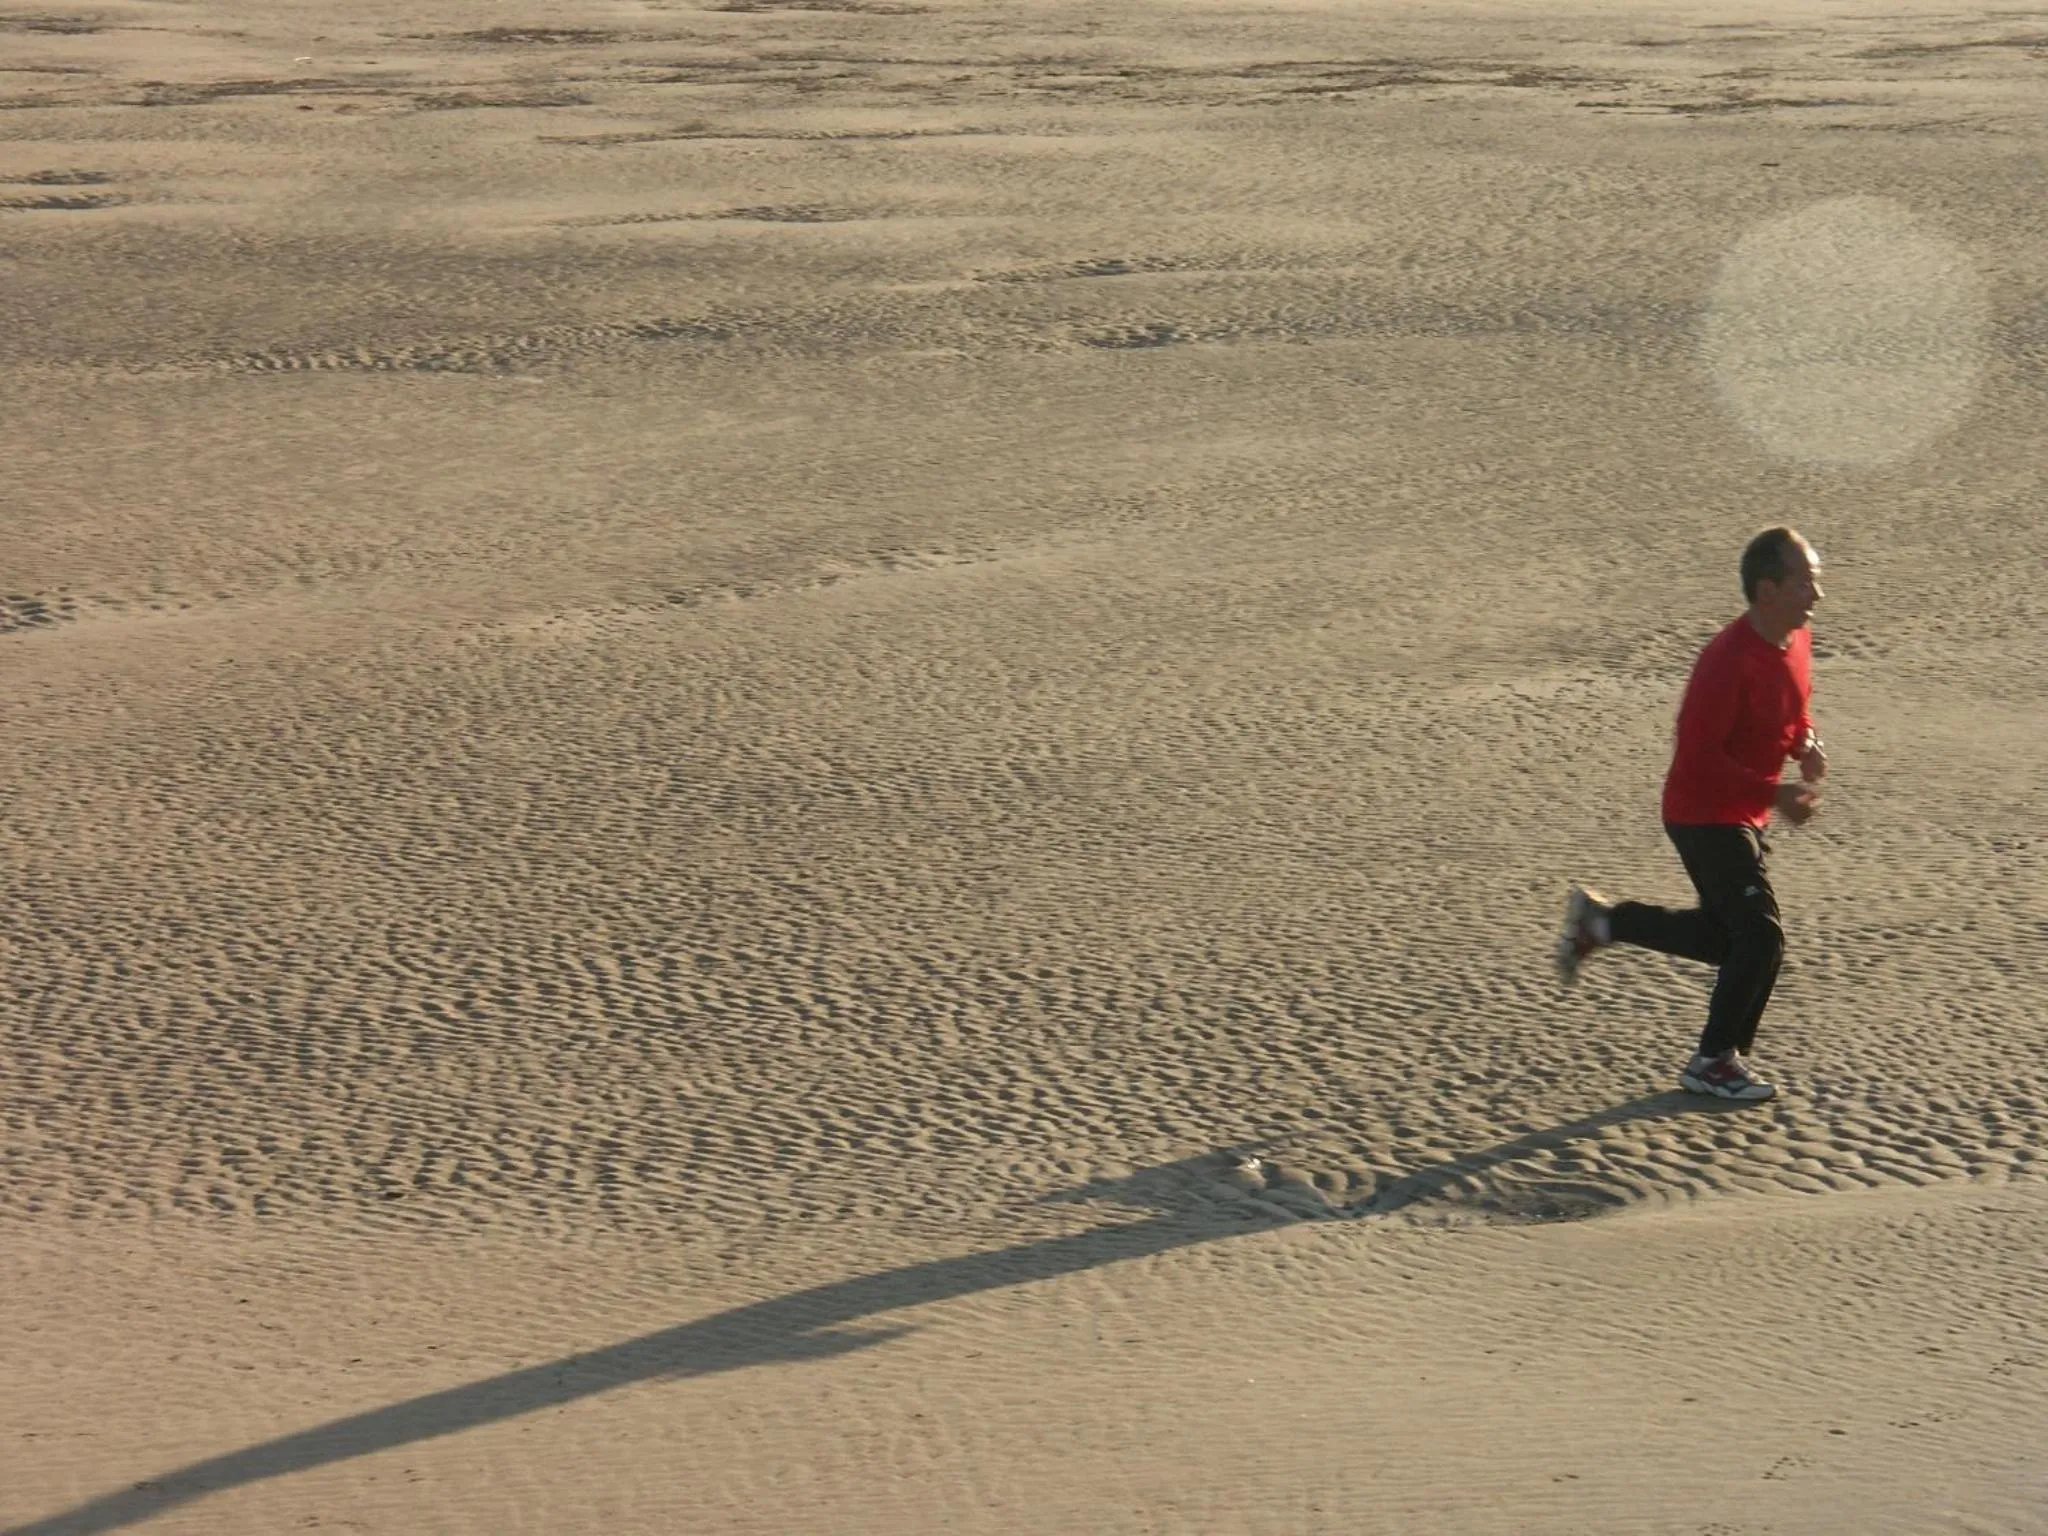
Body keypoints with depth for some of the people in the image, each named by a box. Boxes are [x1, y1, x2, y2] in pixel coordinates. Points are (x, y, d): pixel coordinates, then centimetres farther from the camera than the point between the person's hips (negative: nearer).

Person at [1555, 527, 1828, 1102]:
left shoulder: (1796, 641, 1)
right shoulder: (1729, 660, -27)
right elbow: (1697, 755, -28)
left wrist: (1807, 746, -2)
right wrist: (1774, 794, -28)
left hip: (1743, 815, 9)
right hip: (1705, 816, -9)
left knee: (1726, 935, 17)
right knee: (1761, 935, -9)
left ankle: (1599, 921, 30)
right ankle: (1715, 1062, 7)